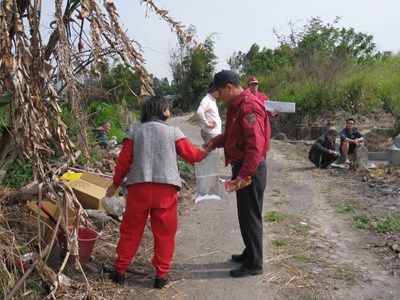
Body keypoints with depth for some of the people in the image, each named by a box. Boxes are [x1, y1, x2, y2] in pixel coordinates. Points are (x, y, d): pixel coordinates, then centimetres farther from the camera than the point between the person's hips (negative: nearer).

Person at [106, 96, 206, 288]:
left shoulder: (134, 130, 9)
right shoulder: (173, 131, 5)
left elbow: (124, 160, 7)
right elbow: (192, 155, 8)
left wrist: (116, 183, 18)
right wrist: (205, 152, 29)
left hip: (138, 187, 2)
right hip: (166, 188, -2)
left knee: (130, 230, 14)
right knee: (164, 233, 10)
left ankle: (120, 271, 23)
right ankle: (161, 275, 15)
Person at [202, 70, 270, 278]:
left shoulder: (249, 107, -20)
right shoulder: (235, 105, 12)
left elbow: (256, 145, -26)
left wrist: (245, 174, -28)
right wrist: (214, 142, 5)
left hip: (251, 169, -10)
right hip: (241, 167, 10)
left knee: (250, 216, 0)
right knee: (245, 214, 19)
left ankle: (254, 264, 13)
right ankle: (250, 253, 34)